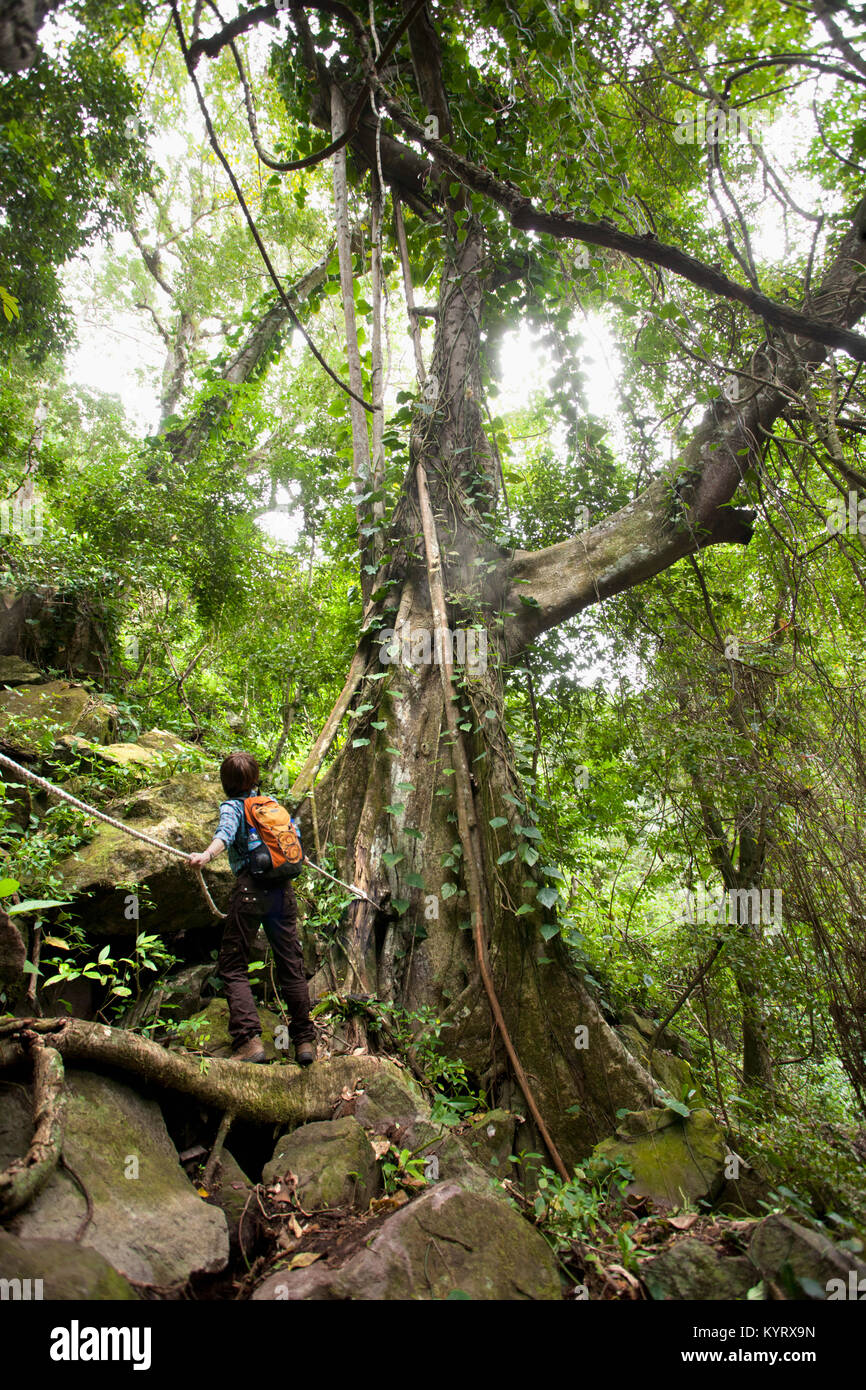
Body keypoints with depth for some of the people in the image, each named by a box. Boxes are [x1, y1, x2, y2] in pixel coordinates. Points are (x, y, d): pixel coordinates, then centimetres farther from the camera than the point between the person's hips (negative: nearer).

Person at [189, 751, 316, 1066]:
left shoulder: (232, 806, 3)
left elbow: (226, 831, -19)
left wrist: (207, 854, -38)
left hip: (250, 887, -5)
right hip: (283, 887, 5)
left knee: (232, 967, 5)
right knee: (291, 966, 11)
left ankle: (249, 1040, -6)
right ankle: (305, 1041, 16)